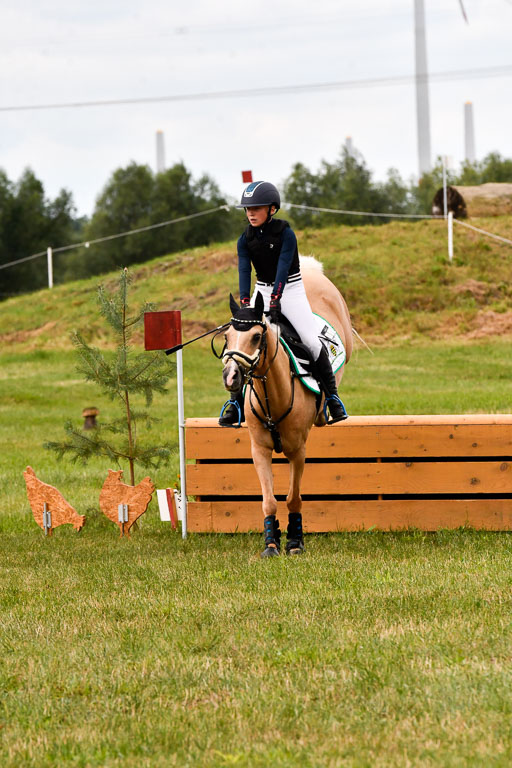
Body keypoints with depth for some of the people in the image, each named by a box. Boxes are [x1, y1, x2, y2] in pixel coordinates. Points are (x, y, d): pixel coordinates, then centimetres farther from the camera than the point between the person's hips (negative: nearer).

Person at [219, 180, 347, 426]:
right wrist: (244, 304, -27)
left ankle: (332, 397, -5)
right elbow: (244, 271, -12)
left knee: (312, 341, -15)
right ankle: (236, 402, 0)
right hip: (263, 291, 4)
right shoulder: (246, 239, -3)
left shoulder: (285, 233, -15)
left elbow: (283, 268, -23)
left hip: (291, 289, -4)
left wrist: (275, 302, -33)